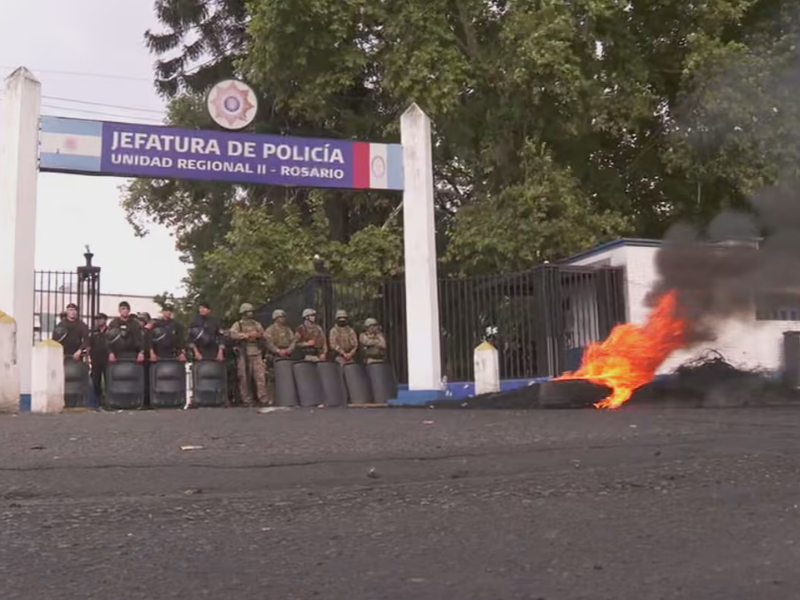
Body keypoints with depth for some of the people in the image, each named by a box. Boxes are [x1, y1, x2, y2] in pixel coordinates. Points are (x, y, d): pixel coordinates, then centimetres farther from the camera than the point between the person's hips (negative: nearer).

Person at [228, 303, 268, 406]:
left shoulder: (257, 324, 20)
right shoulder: (237, 324, 8)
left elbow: (263, 336, 17)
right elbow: (233, 334, -12)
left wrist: (259, 335, -4)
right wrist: (247, 335, -16)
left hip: (256, 352, 3)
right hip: (243, 353, -3)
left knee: (261, 376, -7)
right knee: (244, 377, -2)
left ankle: (263, 399, -7)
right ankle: (247, 400, 3)